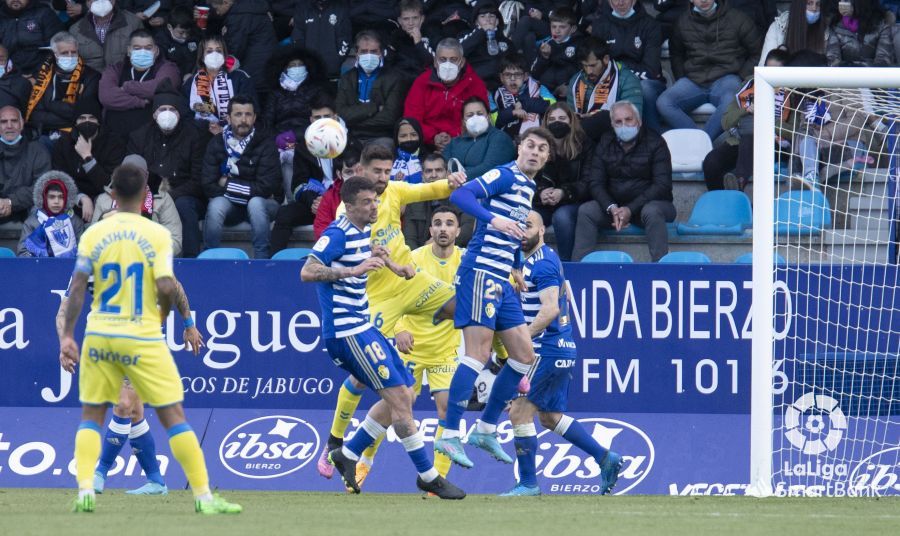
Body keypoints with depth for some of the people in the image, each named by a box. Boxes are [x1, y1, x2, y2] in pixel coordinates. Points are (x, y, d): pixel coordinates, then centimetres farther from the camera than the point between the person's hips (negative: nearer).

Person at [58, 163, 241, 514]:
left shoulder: (94, 234, 1)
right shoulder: (157, 235, -6)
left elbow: (77, 288, -4)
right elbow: (166, 287, -14)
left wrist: (67, 336, -1)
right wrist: (163, 314, 7)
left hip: (99, 336, 2)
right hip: (142, 339, -2)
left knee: (91, 416, 14)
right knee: (173, 416, 3)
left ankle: (85, 491, -1)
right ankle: (203, 496, 1)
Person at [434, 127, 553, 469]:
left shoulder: (528, 187, 20)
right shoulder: (505, 176, -8)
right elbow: (460, 196, -21)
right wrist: (493, 219, -32)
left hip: (501, 280, 10)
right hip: (481, 271, -10)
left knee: (524, 355, 9)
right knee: (478, 353, -14)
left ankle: (486, 429, 16)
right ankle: (449, 436, -14)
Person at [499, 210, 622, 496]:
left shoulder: (542, 264, -16)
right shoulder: (538, 260, 15)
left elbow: (550, 309, -26)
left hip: (548, 351, -11)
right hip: (561, 350, 11)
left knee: (520, 411, -7)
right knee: (550, 417, 18)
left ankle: (528, 483, -3)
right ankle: (606, 459, 19)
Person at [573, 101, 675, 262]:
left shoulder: (655, 143, -6)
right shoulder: (605, 144, 6)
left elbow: (662, 185, -14)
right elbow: (596, 184, 1)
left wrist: (630, 209, -23)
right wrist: (612, 208, -20)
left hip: (649, 202, -4)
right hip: (615, 205, 4)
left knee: (651, 211, -37)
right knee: (586, 210, -20)